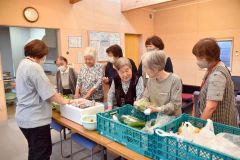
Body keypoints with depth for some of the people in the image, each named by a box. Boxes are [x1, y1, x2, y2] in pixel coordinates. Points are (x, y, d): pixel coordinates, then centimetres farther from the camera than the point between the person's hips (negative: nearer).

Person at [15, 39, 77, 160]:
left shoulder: (23, 64, 11)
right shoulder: (34, 67, -21)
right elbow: (48, 93, -21)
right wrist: (64, 101, -6)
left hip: (25, 117, 10)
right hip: (35, 119, -10)